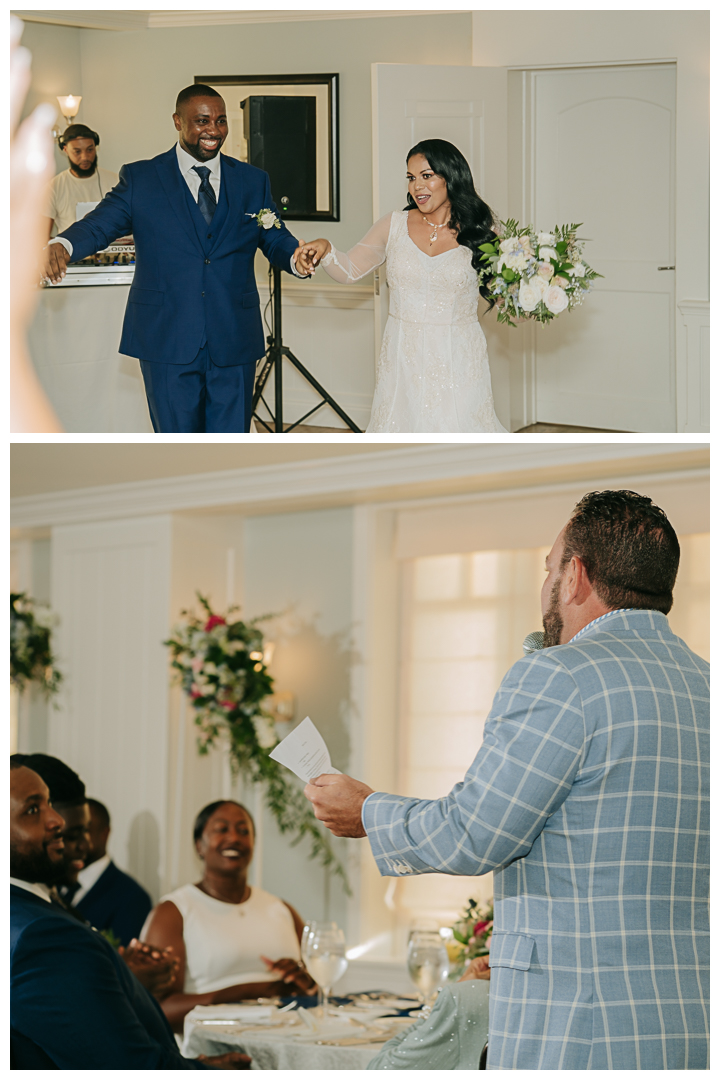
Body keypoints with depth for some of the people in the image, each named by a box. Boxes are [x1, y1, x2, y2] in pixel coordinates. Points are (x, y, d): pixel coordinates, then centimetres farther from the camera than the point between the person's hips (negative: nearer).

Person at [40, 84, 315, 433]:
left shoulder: (253, 182, 12)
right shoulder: (140, 179, 5)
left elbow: (275, 240, 10)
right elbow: (99, 225, -4)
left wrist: (296, 257, -15)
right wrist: (61, 245, -26)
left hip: (233, 344, 2)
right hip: (168, 340, -2)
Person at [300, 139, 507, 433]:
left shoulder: (476, 234, -2)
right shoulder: (394, 226, 3)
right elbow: (350, 270, 12)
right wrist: (326, 250, -7)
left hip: (457, 362, -2)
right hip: (404, 360, 2)